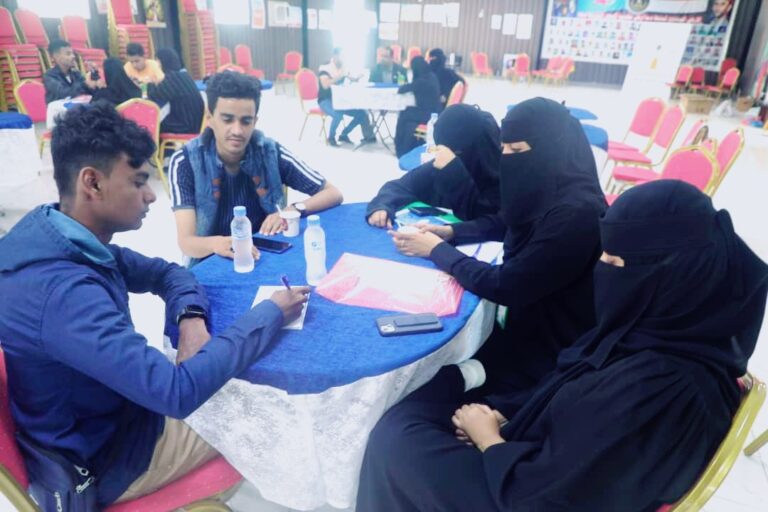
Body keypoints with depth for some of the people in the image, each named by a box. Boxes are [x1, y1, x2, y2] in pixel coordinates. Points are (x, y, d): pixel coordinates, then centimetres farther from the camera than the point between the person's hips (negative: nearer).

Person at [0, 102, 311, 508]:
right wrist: (270, 314, -30)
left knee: (232, 383, 16)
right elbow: (179, 393, -40)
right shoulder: (61, 291, -37)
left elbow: (165, 272, 5)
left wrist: (192, 320, -17)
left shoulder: (69, 240, -7)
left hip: (106, 410, 7)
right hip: (105, 458, -7)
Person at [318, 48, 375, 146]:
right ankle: (331, 137, -10)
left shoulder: (343, 69, 10)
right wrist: (339, 76, -27)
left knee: (361, 113, -11)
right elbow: (326, 85, -25)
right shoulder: (325, 69, -9)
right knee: (338, 114, -38)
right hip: (326, 101, -6)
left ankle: (344, 134, 5)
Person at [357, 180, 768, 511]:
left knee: (395, 443, 0)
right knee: (442, 383, 15)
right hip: (546, 453, 8)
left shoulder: (659, 390, -38)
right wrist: (504, 420, -3)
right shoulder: (668, 325, -12)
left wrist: (489, 439, -12)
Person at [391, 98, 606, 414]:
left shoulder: (575, 214, -31)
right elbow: (501, 223, 17)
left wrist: (438, 251, -15)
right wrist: (450, 232, -1)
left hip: (552, 350, -8)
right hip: (529, 323, 8)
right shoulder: (544, 190, -3)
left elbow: (504, 287, -28)